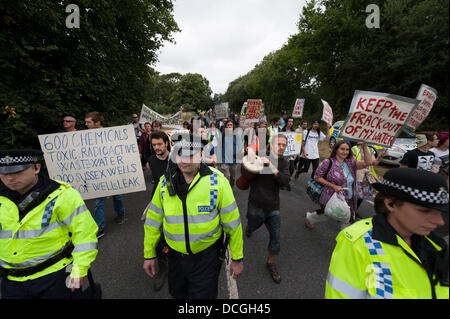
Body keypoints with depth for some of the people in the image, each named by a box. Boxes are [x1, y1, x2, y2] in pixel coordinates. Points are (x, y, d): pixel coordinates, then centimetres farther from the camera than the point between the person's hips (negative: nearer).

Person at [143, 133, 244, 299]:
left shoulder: (218, 181, -18)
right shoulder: (165, 182, -7)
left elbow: (232, 223, -12)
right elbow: (153, 220, 3)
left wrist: (237, 258, -5)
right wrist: (149, 255, 7)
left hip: (207, 256, -4)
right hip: (176, 254, 4)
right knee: (177, 294, 25)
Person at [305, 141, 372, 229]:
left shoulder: (350, 163, -1)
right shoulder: (328, 162, -14)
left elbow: (368, 163, -13)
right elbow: (317, 177, -12)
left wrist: (365, 147, -23)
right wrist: (333, 186, -18)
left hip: (348, 200, 3)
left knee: (348, 223, 12)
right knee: (323, 214, 22)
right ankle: (309, 218, 53)